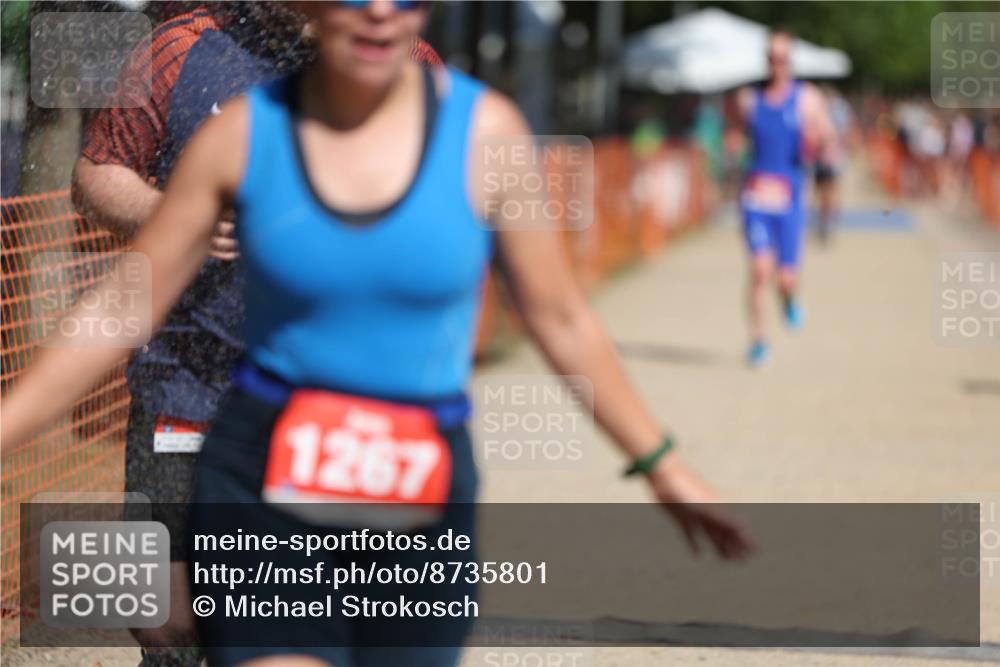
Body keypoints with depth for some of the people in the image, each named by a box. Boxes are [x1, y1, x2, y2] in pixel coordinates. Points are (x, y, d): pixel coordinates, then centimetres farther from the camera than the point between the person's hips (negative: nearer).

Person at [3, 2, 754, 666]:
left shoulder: (486, 131, -5)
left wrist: (663, 465, 10)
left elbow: (560, 318, 6)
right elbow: (120, 310, 1)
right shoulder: (242, 133, -5)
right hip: (264, 487, -1)